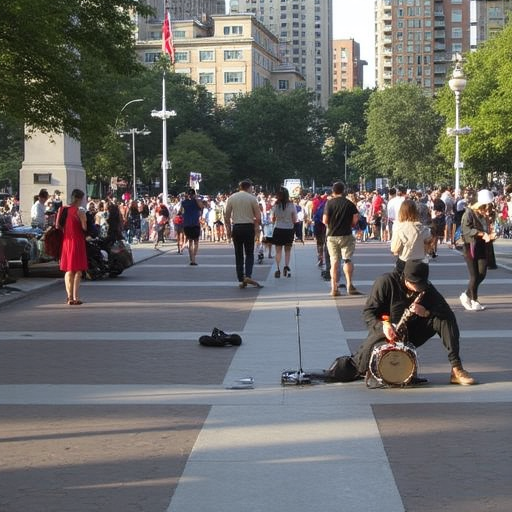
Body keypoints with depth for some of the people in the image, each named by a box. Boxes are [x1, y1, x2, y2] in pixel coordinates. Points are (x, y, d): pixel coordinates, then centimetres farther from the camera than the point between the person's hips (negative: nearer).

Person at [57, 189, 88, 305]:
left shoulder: (63, 210, 4)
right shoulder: (80, 211, -12)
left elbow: (58, 225, 5)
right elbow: (84, 228, -11)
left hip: (66, 241, 6)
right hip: (77, 242, -6)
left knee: (68, 270, 15)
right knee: (78, 271, -1)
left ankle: (69, 297, 18)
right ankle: (75, 297, -7)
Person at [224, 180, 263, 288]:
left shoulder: (231, 198, 4)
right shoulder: (252, 198, -2)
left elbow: (226, 216, 4)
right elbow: (258, 217, -4)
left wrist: (228, 229, 12)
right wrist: (256, 227, 11)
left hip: (236, 227, 2)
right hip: (249, 227, -2)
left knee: (238, 254, 8)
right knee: (249, 253, 5)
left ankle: (241, 280, 7)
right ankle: (248, 276, -14)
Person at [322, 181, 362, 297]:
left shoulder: (329, 203, -4)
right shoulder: (349, 204, -2)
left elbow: (325, 220, -8)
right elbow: (355, 219, -7)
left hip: (332, 235, 1)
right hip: (346, 235, -1)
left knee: (334, 261, 5)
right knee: (347, 259, 5)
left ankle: (334, 288, 4)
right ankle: (349, 285, -5)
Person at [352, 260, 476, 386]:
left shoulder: (426, 288, -6)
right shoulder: (386, 282, -15)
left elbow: (448, 313, -10)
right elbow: (368, 312, -13)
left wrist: (426, 312, -29)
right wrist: (383, 325, -32)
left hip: (413, 333, 3)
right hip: (389, 333, -3)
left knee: (446, 319, -18)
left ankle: (456, 369, -20)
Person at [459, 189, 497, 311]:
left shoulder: (485, 214, 12)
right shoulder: (469, 213, -10)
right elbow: (466, 229, -19)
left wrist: (490, 235, 0)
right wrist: (482, 234, -24)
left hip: (483, 248, 6)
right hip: (471, 247, -6)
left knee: (482, 274, 1)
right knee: (474, 276, -2)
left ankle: (466, 295, 18)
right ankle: (474, 301, 11)